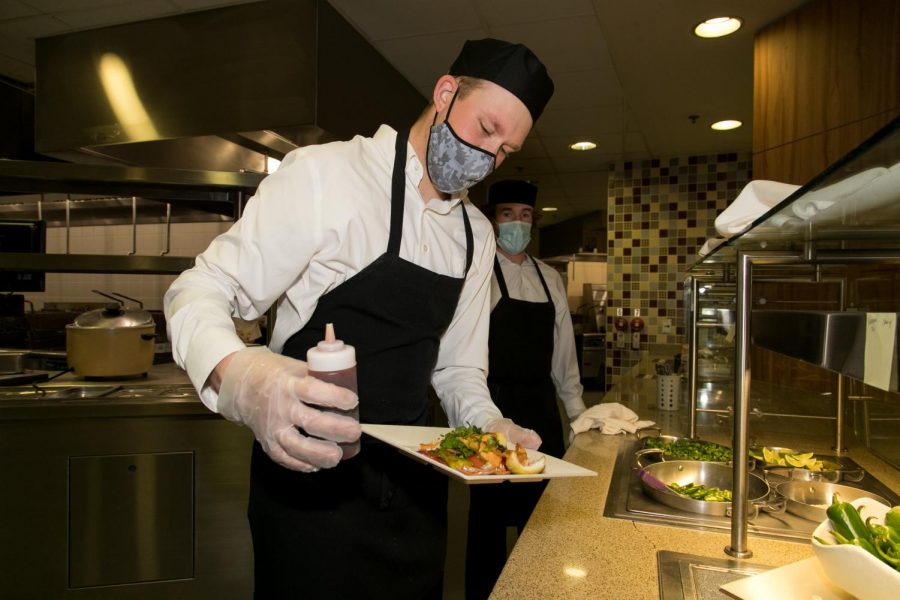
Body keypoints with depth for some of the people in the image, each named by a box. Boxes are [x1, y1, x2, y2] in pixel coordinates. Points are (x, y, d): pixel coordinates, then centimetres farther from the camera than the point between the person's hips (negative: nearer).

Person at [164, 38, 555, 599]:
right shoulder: (324, 174, -14)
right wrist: (241, 379, -35)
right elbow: (199, 295, -14)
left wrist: (488, 425, -8)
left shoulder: (477, 235, 7)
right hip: (312, 475, -6)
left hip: (413, 484, 6)